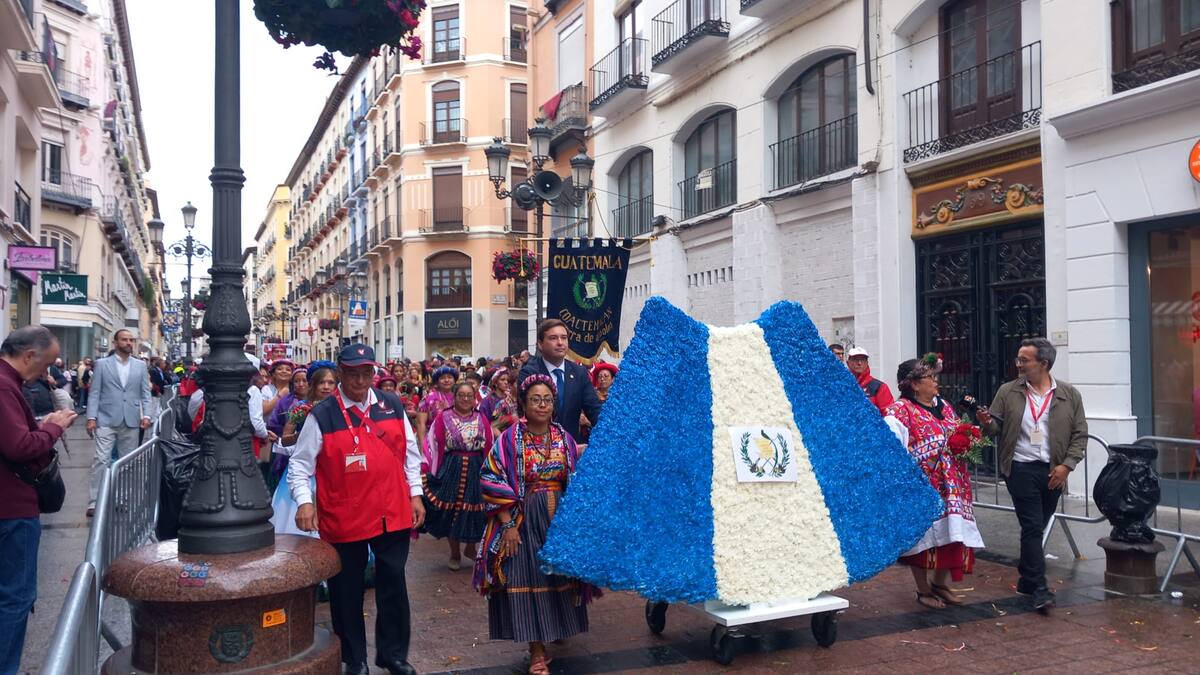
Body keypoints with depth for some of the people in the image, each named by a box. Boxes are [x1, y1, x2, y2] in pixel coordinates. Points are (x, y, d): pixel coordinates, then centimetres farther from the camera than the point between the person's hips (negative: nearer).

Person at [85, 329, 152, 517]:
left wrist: (146, 414, -4)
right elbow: (94, 393, 1)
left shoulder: (140, 365, 10)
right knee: (101, 460, -8)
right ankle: (94, 502, -4)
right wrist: (91, 417, -8)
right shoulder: (102, 364, 3)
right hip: (106, 420, -3)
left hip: (131, 421, 3)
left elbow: (145, 393, 9)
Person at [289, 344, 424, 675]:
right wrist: (304, 501, -17)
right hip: (343, 519, -2)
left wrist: (415, 495, 7)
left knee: (393, 586, 11)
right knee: (347, 591, 11)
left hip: (393, 514, 2)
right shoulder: (322, 415, -9)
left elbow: (410, 452, 10)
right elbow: (299, 464, -4)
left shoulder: (392, 405, 1)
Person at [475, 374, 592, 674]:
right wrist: (507, 525, -15)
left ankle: (556, 630, 34)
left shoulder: (565, 438, 3)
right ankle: (537, 650, 10)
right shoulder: (509, 439, -9)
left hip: (560, 520, 4)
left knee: (558, 577, 11)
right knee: (529, 579, -1)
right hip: (523, 520, -3)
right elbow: (492, 482, -11)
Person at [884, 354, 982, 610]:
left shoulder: (944, 406, 14)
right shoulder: (900, 411, -12)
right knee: (923, 534, 1)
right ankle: (923, 590, 18)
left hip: (951, 486, 7)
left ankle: (940, 582, 28)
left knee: (951, 531, 8)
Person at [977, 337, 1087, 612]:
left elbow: (1080, 434, 3)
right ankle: (1039, 589, -3)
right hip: (1021, 468, -2)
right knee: (1032, 527, -6)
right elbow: (997, 427, 2)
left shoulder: (1070, 395, 3)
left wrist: (1066, 465, -6)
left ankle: (1026, 578, 27)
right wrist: (987, 422, -21)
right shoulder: (1007, 392, 2)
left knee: (1036, 527, 13)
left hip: (1053, 471, 2)